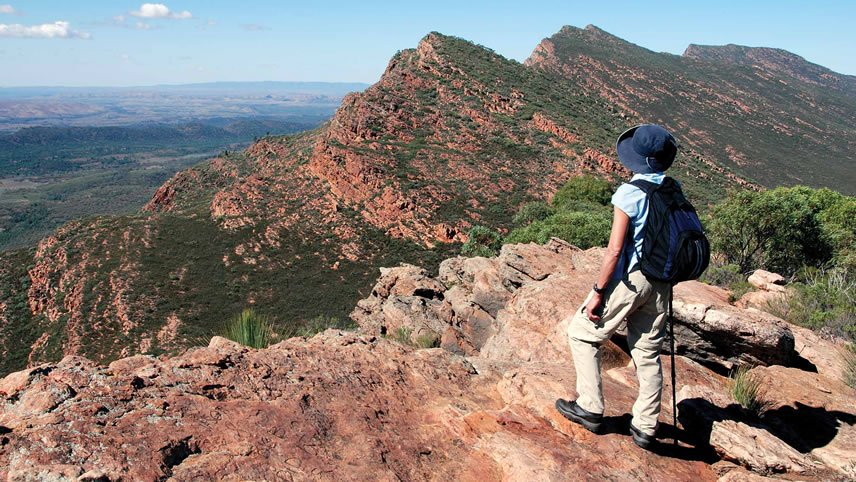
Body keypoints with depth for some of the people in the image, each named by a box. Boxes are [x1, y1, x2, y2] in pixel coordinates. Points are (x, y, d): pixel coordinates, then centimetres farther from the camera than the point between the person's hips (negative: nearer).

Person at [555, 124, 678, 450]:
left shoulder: (628, 193, -17)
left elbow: (615, 249, -19)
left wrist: (598, 292, -13)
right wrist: (665, 278, 20)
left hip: (629, 280, -6)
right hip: (661, 282, 7)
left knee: (582, 334, 12)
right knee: (649, 352, 14)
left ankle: (590, 408, 15)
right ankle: (646, 427, 22)